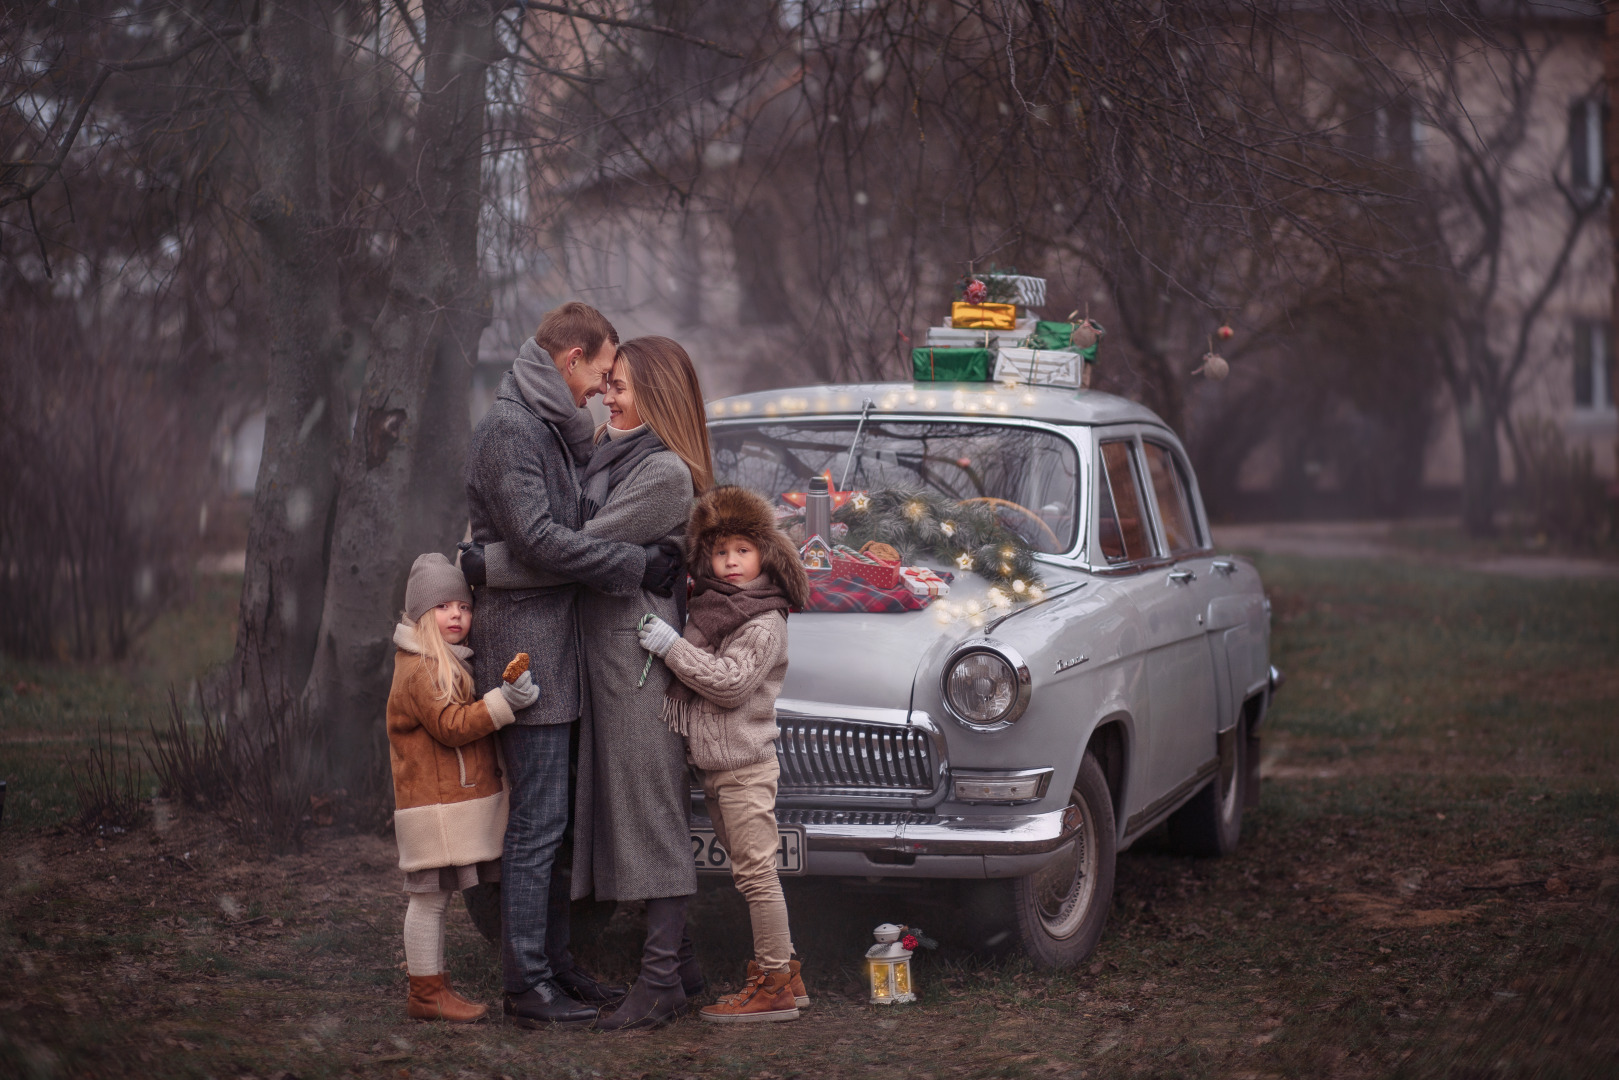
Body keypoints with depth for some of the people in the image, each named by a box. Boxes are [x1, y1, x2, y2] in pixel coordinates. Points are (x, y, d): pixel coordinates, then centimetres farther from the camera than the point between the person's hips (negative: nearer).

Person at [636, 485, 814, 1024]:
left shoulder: (765, 624, -11)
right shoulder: (707, 607, 14)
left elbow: (730, 683, -21)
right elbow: (686, 683, 26)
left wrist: (672, 647, -19)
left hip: (745, 764, -9)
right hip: (710, 763, 9)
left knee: (755, 872, -5)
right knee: (750, 873, 13)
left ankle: (774, 987, 1)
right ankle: (784, 972, 22)